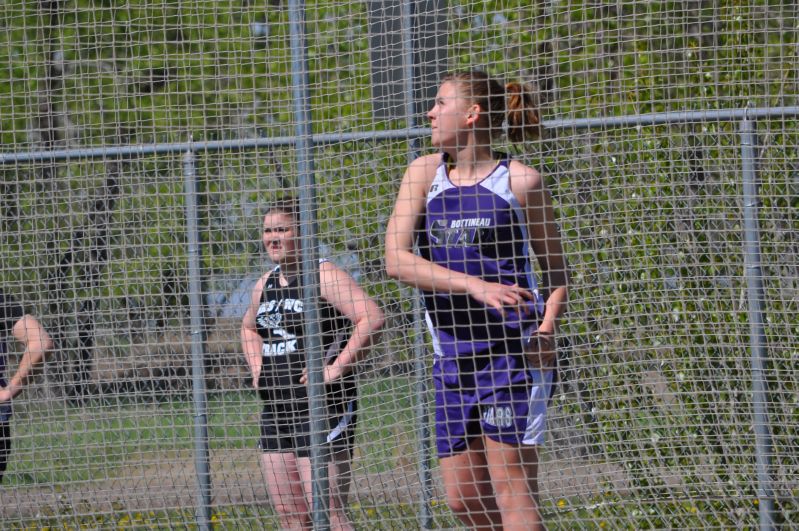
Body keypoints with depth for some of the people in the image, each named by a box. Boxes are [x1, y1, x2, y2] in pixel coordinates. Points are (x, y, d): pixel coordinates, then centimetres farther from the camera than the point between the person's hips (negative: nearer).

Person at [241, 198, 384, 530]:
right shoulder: (265, 284, 15)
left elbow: (372, 318, -22)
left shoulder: (324, 276, -10)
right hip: (275, 409, 9)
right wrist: (257, 368, 18)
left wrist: (337, 368, -22)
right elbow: (249, 328, 36)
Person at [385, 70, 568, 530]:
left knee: (511, 485, -11)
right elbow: (396, 259, -4)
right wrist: (474, 285, -18)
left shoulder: (521, 181, -1)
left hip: (512, 350, -5)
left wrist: (548, 325, -11)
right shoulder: (425, 173, 8)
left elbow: (556, 269, 9)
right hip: (452, 355, 5)